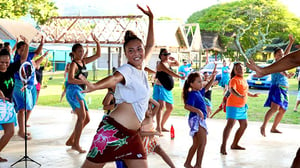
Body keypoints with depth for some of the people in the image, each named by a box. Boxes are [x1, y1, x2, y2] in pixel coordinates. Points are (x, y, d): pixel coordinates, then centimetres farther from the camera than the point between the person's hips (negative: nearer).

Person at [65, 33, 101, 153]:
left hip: (80, 93, 9)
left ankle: (70, 141, 18)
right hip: (73, 90, -9)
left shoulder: (83, 62, 17)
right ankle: (76, 144, -24)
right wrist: (85, 82, -24)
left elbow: (98, 55, 22)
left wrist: (97, 43, 10)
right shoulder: (73, 64, -5)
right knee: (82, 116, -23)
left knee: (86, 119, 11)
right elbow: (70, 79, -19)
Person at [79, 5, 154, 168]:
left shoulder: (141, 68, 15)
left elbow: (150, 45, 30)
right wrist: (94, 86, -51)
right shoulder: (127, 69, -7)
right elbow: (114, 78, -30)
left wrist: (151, 18, 31)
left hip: (131, 135, 8)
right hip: (113, 130, -8)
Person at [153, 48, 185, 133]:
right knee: (161, 106, -24)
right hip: (160, 87, -10)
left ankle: (162, 126, 22)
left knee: (170, 108, 12)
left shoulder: (168, 62, 13)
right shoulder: (161, 64, -13)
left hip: (167, 89, 10)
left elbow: (177, 64, 30)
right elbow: (169, 72, -28)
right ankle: (158, 127, -32)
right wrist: (180, 77, -39)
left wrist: (174, 59, 8)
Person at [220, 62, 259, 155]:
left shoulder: (244, 80, 14)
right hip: (233, 105, -9)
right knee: (230, 124, -17)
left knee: (244, 125, 13)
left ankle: (234, 144, 25)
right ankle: (223, 146, -19)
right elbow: (231, 89, -32)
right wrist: (239, 95, -48)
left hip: (242, 106, 9)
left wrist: (252, 95, 40)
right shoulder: (234, 80, -13)